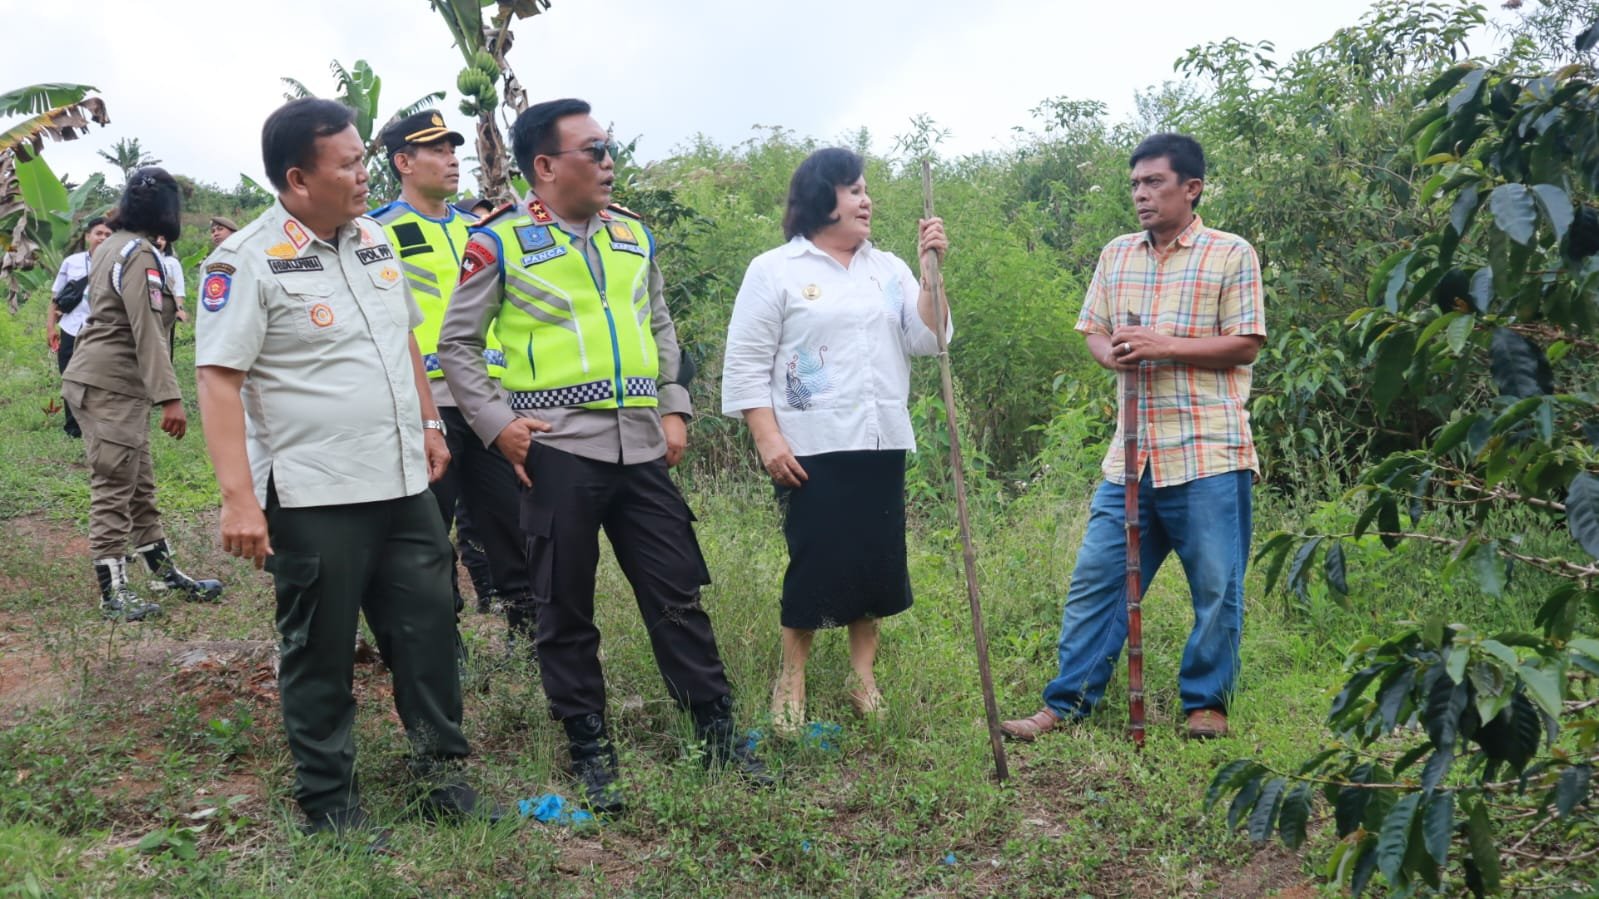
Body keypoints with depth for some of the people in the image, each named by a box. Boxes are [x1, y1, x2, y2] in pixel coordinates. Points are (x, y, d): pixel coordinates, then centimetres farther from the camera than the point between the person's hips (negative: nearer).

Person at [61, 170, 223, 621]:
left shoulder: (111, 246, 15)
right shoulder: (140, 254, -15)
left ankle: (164, 572, 23)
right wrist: (170, 397, -25)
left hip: (107, 383, 10)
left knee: (139, 486, 15)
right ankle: (113, 592, 1)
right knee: (114, 490, -5)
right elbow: (147, 331, -22)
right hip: (110, 386, -10)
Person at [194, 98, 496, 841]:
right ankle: (329, 804, 22)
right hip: (313, 498, -6)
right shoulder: (247, 263, -11)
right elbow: (218, 381, -15)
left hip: (402, 485, 7)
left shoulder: (373, 239, 10)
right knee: (321, 654, 7)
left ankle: (441, 774, 28)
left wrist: (429, 423, 20)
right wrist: (238, 497, -21)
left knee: (427, 629, 12)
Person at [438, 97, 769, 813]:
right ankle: (590, 750, 21)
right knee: (566, 611, 6)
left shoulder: (633, 233, 12)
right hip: (558, 450, -4)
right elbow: (456, 343, 1)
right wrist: (498, 424, -7)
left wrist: (674, 406, 10)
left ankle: (718, 733, 20)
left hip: (642, 446, 4)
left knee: (678, 594, 8)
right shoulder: (500, 241, -3)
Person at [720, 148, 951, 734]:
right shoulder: (774, 270, -2)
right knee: (816, 560, -2)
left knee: (879, 559, 7)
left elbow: (927, 342, 3)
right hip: (812, 446, -5)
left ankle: (863, 674, 22)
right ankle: (792, 681, 14)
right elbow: (746, 364, -5)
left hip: (882, 443, 5)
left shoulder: (888, 269, 12)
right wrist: (768, 439, -13)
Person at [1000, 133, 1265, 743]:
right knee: (1095, 578, 4)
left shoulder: (1231, 254, -1)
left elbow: (1246, 346, -6)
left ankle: (1206, 701, 21)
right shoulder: (1116, 255, 14)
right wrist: (1110, 352, -7)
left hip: (1207, 455, -4)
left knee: (1216, 586, 5)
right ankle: (1067, 702, 12)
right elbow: (1091, 329, 16)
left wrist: (1164, 346, -16)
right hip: (1132, 455, 4)